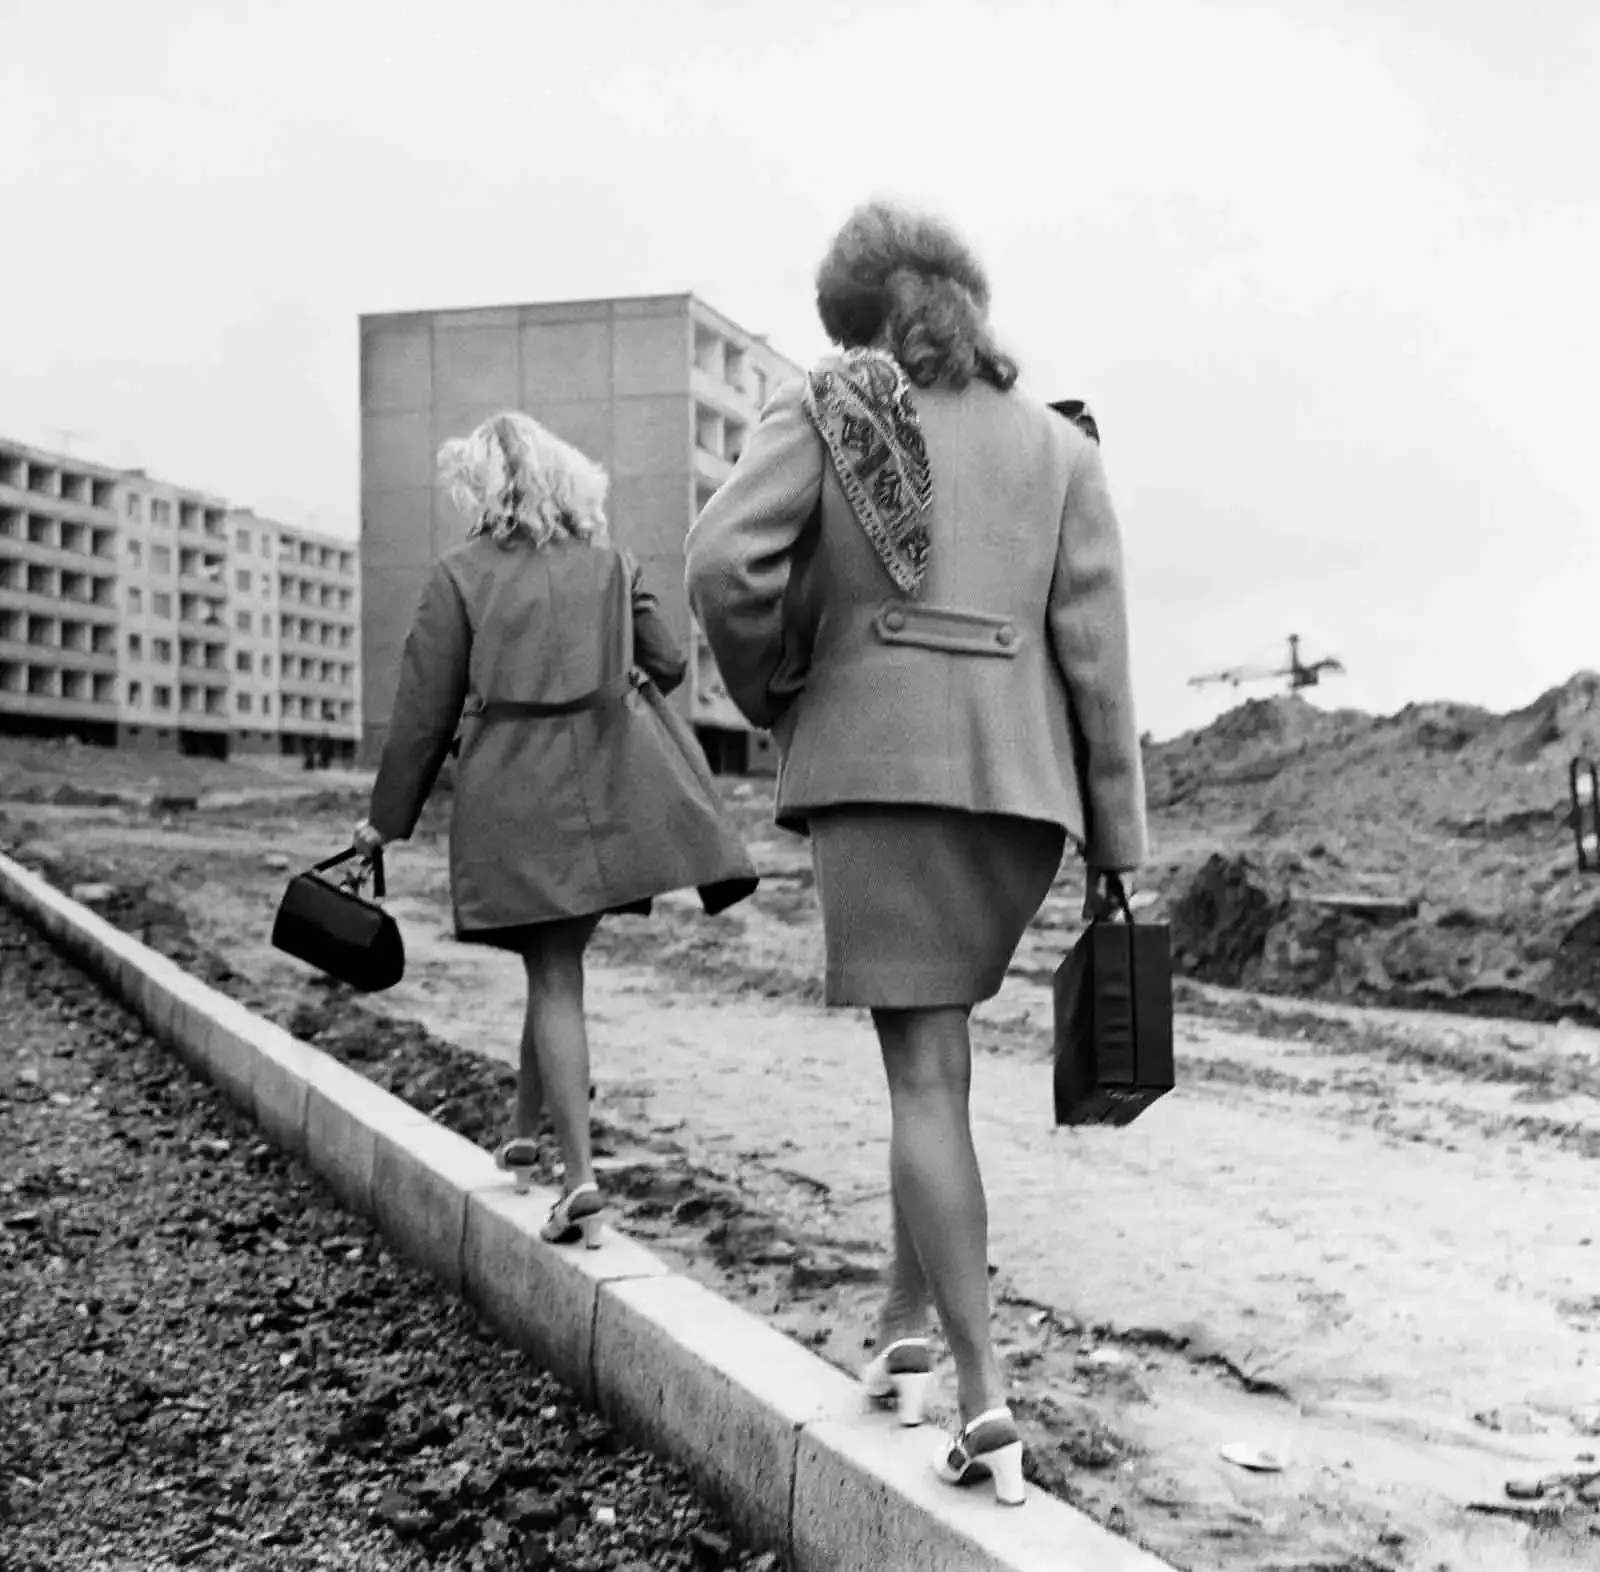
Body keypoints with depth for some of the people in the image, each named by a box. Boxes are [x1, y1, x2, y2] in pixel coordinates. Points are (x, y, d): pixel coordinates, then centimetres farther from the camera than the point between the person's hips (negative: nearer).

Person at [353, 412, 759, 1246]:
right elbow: (666, 662, 13)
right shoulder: (611, 563, 10)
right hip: (610, 779, 3)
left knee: (554, 973, 1)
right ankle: (525, 1134, 28)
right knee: (557, 960, 17)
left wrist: (386, 819, 9)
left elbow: (425, 709, 1)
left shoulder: (459, 575, 1)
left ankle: (580, 1177, -7)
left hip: (517, 793, -3)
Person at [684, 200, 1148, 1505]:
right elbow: (1094, 651, 4)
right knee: (932, 1030, 21)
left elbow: (726, 567, -11)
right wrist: (1118, 842, 6)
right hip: (1023, 783, 3)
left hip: (879, 766, -3)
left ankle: (984, 1396, -11)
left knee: (926, 1076, -3)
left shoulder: (820, 412, 5)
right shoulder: (1063, 448, 12)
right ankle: (906, 1323, 22)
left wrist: (770, 695, 8)